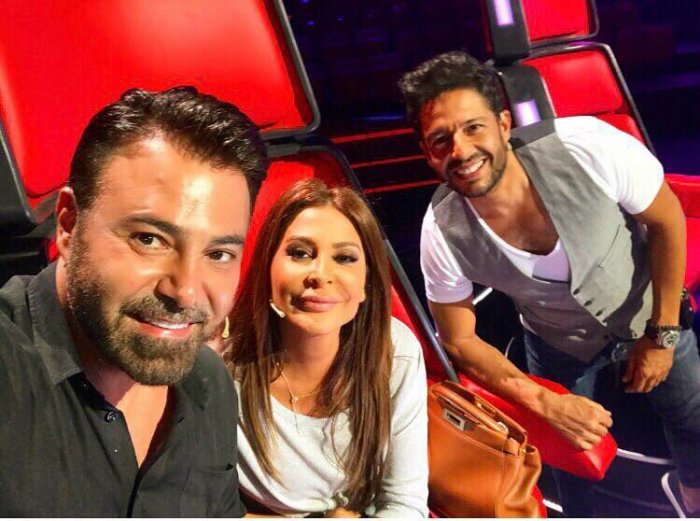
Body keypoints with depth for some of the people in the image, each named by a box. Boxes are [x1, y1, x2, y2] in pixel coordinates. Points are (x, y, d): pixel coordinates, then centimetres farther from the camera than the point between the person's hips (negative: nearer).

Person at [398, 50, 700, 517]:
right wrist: (545, 403, -24)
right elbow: (459, 340, -16)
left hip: (646, 312, 0)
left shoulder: (586, 147, -37)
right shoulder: (444, 233, -31)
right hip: (560, 344, 0)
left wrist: (662, 333, -14)